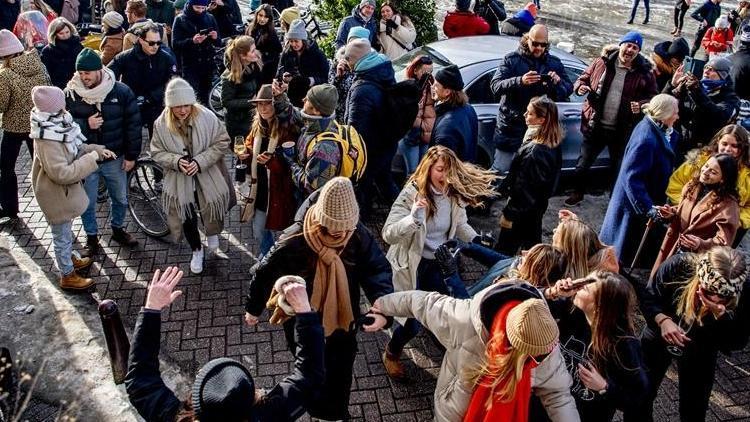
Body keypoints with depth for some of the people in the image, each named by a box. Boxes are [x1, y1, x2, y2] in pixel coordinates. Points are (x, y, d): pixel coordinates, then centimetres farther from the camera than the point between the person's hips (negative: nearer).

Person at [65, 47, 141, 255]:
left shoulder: (121, 91, -11)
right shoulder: (70, 94, -11)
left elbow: (133, 124, -5)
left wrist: (131, 155, -5)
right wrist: (85, 125, -22)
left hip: (115, 159, 1)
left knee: (120, 199, 18)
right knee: (87, 203, 12)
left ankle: (118, 229, 43)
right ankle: (91, 237, 34)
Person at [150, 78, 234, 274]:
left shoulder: (207, 117, -17)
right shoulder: (161, 124, -12)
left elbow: (222, 143, -12)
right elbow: (157, 153, -4)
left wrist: (200, 161, -22)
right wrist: (176, 161, -24)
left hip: (207, 178, -1)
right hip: (180, 181, 1)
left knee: (210, 211, 11)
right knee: (187, 218, 12)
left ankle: (212, 236, 47)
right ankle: (197, 250, 37)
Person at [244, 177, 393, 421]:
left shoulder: (357, 235, -20)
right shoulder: (296, 241, -29)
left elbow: (378, 268, -16)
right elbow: (265, 272, -14)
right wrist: (253, 308, 1)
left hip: (343, 321, 3)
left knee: (340, 376, 24)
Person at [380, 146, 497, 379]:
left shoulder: (454, 194, -7)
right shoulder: (411, 194, -20)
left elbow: (460, 225, 10)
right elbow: (388, 234, -26)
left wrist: (477, 240, -9)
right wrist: (413, 218, -43)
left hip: (439, 263, 5)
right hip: (411, 265, -5)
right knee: (413, 320, -5)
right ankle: (391, 354, 30)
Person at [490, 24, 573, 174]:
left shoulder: (554, 63, 10)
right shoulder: (512, 59, -1)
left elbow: (568, 90, 7)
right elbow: (495, 86, -13)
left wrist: (558, 82, -17)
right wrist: (520, 81, -31)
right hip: (511, 128, -3)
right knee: (500, 170, 3)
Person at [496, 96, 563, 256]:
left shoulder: (534, 152, -32)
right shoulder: (552, 145, -5)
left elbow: (524, 188, -26)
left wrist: (508, 214, -16)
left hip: (523, 210, -9)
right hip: (537, 206, 9)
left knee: (504, 250, 7)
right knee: (532, 245, 24)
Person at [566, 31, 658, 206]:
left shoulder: (645, 72, -3)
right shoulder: (602, 63, -1)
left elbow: (653, 97, 5)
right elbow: (583, 78, 10)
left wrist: (642, 105, -16)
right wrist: (580, 87, -12)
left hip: (622, 131, 0)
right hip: (595, 126, 1)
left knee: (618, 168, 13)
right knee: (583, 163, 9)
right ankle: (577, 193, 32)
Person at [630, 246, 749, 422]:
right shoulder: (678, 266, -33)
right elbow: (647, 299, -19)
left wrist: (721, 316, -40)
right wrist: (663, 320, -38)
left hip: (701, 350, 1)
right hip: (660, 336, 0)